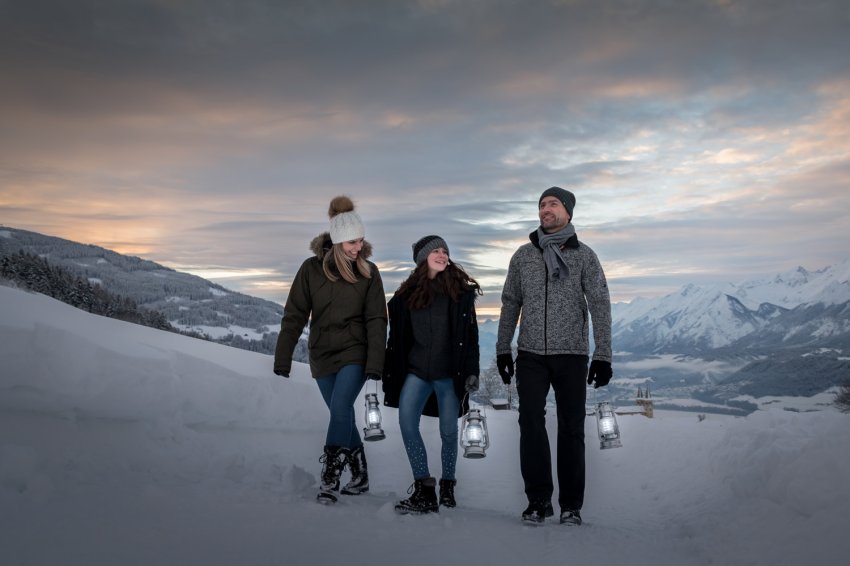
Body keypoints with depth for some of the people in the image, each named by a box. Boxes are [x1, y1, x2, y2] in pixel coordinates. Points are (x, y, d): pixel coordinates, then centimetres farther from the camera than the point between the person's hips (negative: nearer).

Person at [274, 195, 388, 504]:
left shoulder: (368, 271, -4)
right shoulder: (312, 268, -5)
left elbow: (377, 320, -6)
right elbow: (294, 316, -3)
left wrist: (375, 363, -13)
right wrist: (282, 360, -6)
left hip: (355, 353, -2)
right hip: (322, 356, 2)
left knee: (340, 408, -19)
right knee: (343, 416, 10)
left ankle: (330, 477, -9)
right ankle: (359, 476, 25)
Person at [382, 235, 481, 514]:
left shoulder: (461, 291, 2)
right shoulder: (407, 293, 8)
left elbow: (470, 335, 1)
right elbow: (396, 337, 10)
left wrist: (472, 371, -6)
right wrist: (390, 374, 8)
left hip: (449, 374, -2)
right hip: (416, 370, 2)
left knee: (448, 431, 4)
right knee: (406, 422, -15)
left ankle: (447, 486, 24)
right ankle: (424, 490, -10)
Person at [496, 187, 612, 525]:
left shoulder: (584, 255, 1)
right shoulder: (523, 255, 8)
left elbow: (600, 305, -3)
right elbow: (510, 303, 12)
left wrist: (603, 355, -10)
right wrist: (502, 349, 9)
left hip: (571, 355, -1)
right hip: (531, 354, 2)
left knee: (571, 429, 3)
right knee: (531, 424, -5)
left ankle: (571, 504, 12)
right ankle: (538, 500, 6)